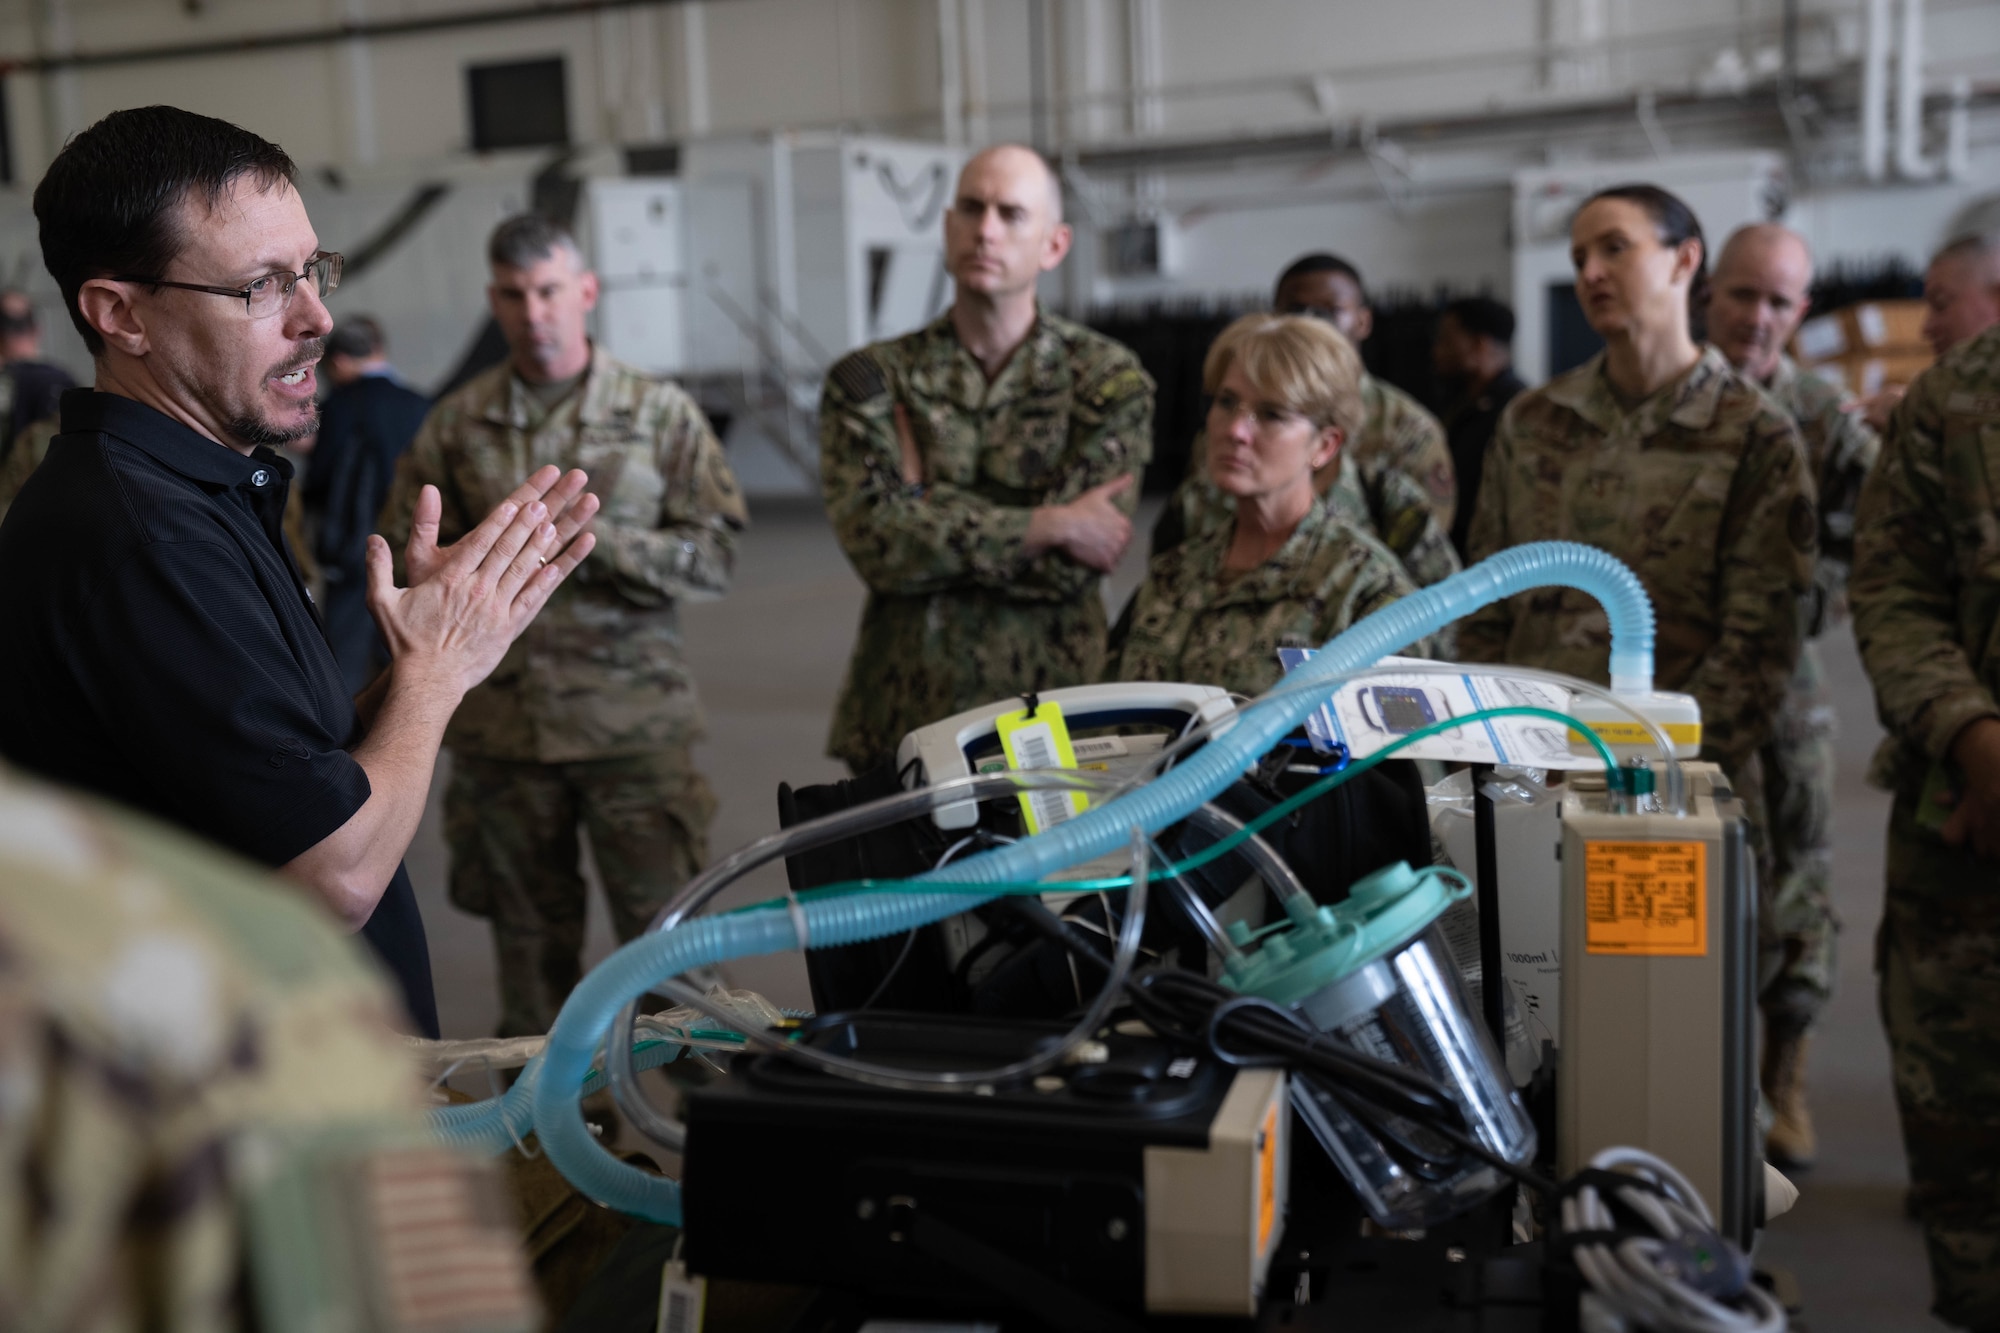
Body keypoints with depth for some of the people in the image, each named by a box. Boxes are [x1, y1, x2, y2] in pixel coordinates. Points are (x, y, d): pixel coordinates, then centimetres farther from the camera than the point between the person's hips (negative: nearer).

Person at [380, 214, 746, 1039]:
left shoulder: (661, 412, 5)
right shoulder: (455, 424, 10)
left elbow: (713, 559, -1)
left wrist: (596, 538, -14)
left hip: (632, 715, -2)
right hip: (501, 718, 2)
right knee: (529, 940, 9)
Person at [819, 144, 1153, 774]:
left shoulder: (1109, 379, 2)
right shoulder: (871, 379, 5)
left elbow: (1075, 566, -9)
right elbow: (874, 538, -11)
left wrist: (924, 499, -9)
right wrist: (1048, 526, -12)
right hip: (901, 719, 1)